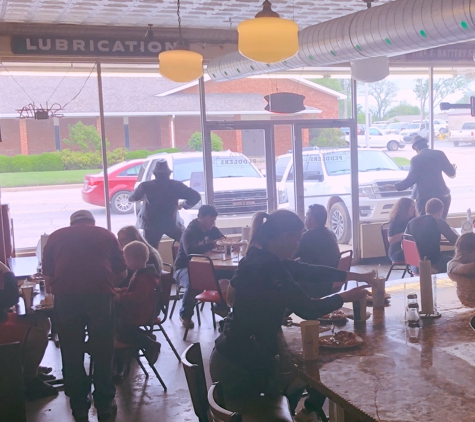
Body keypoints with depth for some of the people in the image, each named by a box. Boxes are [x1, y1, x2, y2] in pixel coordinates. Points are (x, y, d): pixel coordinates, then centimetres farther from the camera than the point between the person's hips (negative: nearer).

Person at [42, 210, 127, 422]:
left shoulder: (56, 236, 22)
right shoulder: (107, 235, 21)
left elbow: (48, 275, 19)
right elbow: (121, 273, 22)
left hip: (65, 295, 1)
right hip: (100, 293, 0)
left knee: (71, 352, 12)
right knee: (102, 351, 11)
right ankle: (105, 404, 19)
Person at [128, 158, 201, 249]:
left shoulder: (146, 186, -8)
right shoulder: (176, 185, -8)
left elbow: (131, 198, 9)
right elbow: (196, 196, -11)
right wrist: (184, 205, 6)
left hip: (151, 226, 0)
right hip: (171, 224, 0)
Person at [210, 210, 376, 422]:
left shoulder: (264, 259, 4)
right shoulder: (266, 267, -25)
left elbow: (309, 271, 10)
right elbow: (307, 309, -22)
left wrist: (356, 276, 11)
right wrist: (345, 297, -7)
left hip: (238, 355, 9)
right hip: (239, 365, -9)